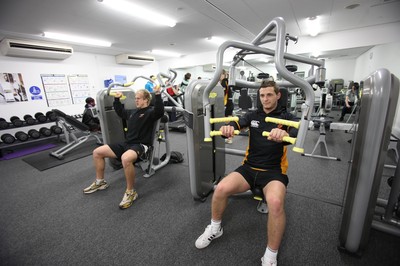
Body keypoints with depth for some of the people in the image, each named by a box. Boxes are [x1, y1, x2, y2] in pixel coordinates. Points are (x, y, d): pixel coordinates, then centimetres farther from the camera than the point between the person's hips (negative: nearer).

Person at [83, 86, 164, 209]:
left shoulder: (150, 112, -5)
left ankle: (131, 192, -20)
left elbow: (160, 111, -28)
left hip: (141, 145, -8)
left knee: (125, 158, -42)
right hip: (127, 143, 9)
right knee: (97, 152, 7)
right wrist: (117, 99, 31)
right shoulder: (132, 112, 19)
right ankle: (100, 182, 24)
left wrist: (157, 94, -35)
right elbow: (120, 112, 37)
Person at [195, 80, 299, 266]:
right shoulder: (253, 115, 10)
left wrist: (285, 134, -45)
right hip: (249, 167, 3)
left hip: (274, 171, -2)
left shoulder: (287, 117, 3)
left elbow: (297, 131, -19)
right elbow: (237, 123, -9)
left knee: (275, 203, -33)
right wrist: (227, 128, -35)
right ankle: (215, 228, 9)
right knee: (221, 189, -21)